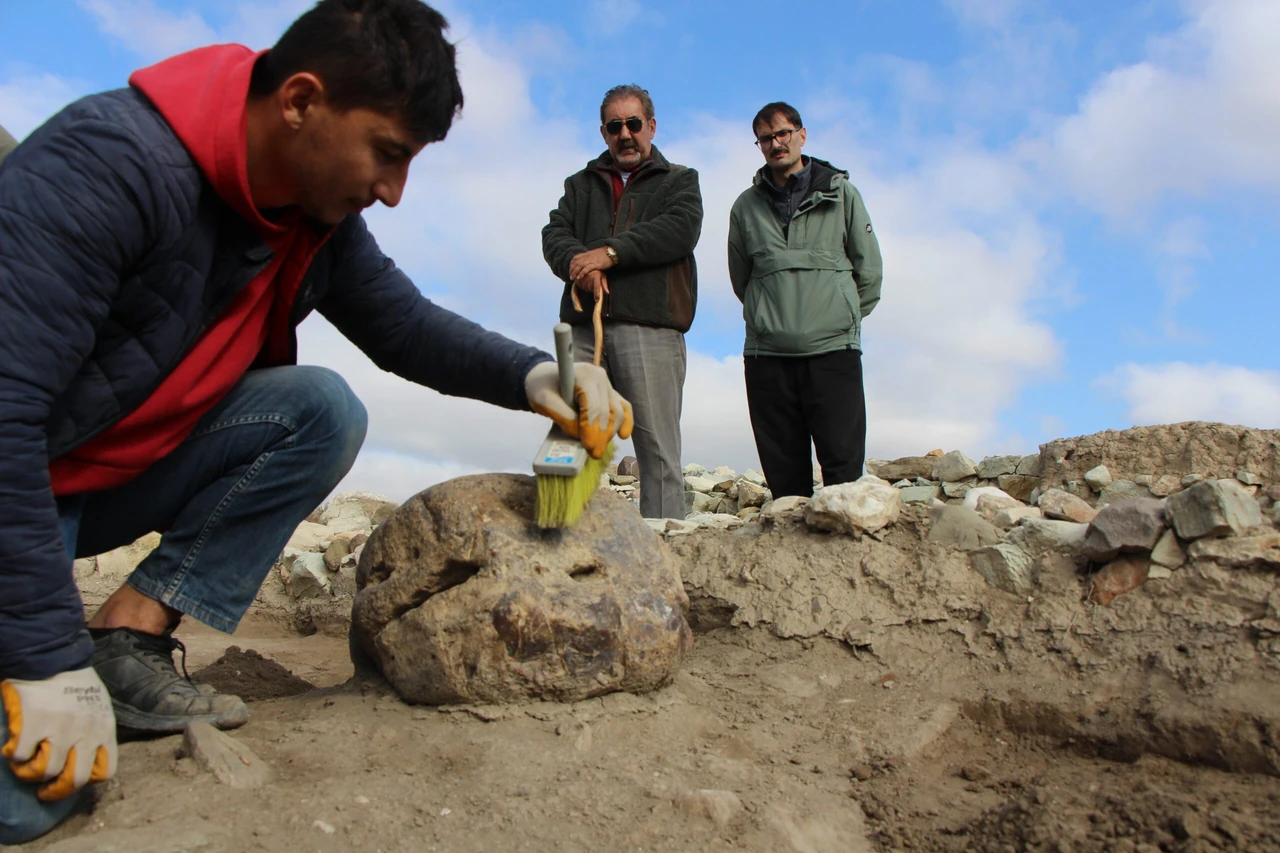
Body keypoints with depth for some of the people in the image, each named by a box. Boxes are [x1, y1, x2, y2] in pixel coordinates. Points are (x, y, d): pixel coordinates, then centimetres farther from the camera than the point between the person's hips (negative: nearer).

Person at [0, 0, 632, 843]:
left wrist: (532, 373, -18)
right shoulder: (108, 163, -29)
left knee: (323, 410, -16)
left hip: (124, 473, 7)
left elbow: (405, 323, 3)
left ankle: (134, 634, -10)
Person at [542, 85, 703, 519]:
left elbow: (681, 228, -5)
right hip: (583, 327, 3)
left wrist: (609, 252, -13)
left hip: (649, 326, -3)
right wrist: (578, 262, -13)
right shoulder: (581, 184, 26)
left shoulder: (679, 180, 17)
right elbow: (554, 235, 11)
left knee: (657, 450, -5)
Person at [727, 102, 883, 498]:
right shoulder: (746, 206, 13)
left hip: (833, 350, -1)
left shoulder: (840, 193, 9)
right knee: (783, 472, 4)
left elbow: (869, 269, 12)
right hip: (767, 354, 2)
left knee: (844, 467, -5)